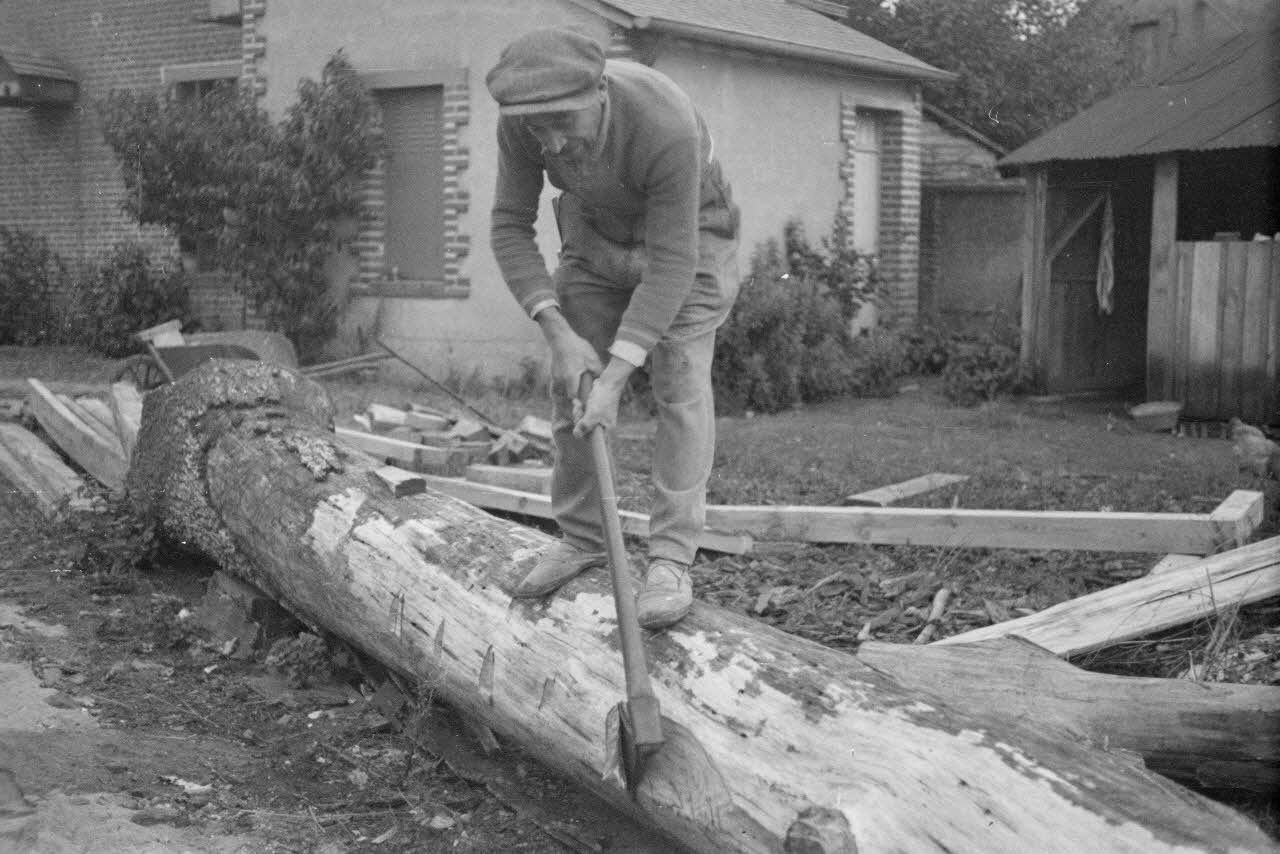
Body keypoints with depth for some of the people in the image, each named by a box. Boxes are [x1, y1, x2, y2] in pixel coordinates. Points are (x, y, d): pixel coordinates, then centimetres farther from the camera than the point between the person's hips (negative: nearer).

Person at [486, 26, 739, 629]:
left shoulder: (666, 128, -41)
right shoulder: (521, 121, -27)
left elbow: (672, 264, -37)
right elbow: (510, 227, -19)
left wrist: (615, 377, -38)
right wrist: (558, 333, -29)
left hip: (686, 236, -4)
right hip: (595, 234, 4)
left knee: (680, 386, -15)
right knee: (570, 382, -1)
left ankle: (671, 559, -13)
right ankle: (580, 538, 11)